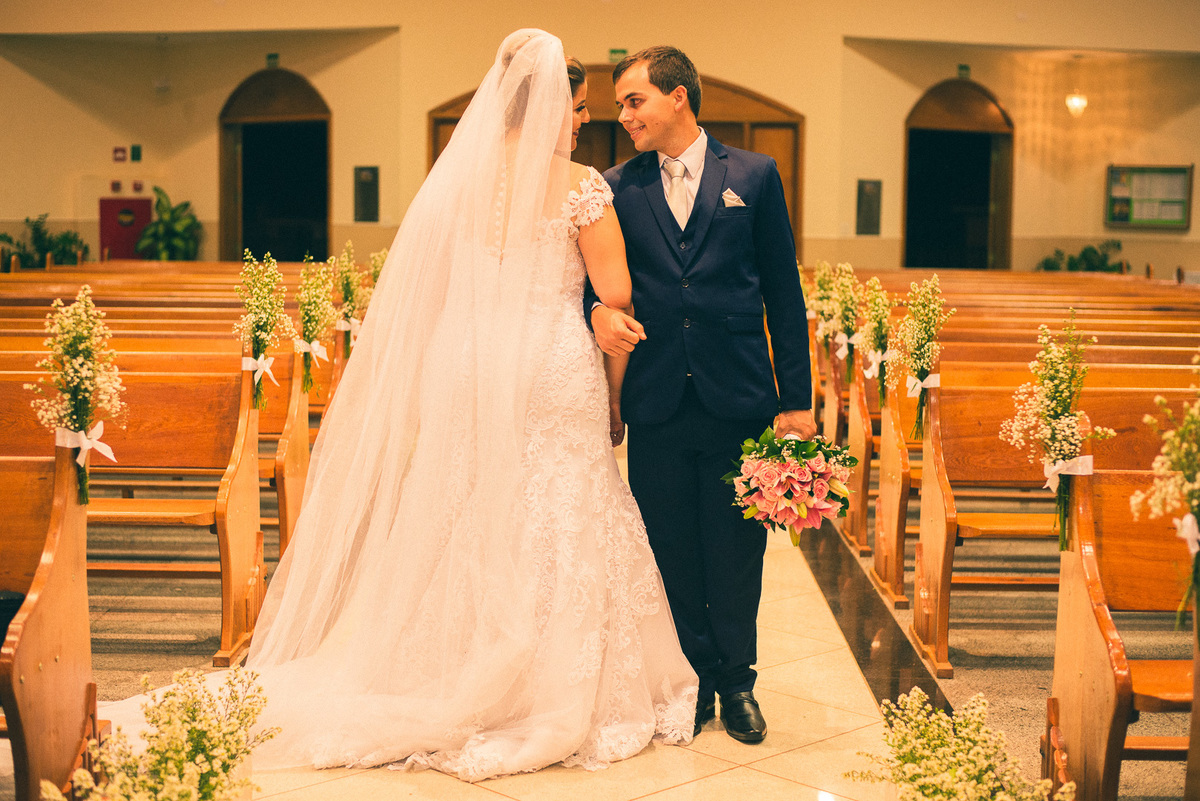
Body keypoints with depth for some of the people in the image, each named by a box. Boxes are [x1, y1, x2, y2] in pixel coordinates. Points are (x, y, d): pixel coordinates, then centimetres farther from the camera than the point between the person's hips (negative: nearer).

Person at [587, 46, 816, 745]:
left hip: (738, 398, -1)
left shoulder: (753, 176, 4)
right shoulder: (619, 187, 7)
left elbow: (784, 292, 3)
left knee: (737, 553, 7)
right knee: (672, 555, 8)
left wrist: (797, 399, -1)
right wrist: (598, 309, -16)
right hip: (657, 401, 1)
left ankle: (737, 682, 25)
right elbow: (593, 273, 9)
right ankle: (695, 680, 25)